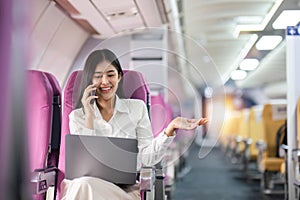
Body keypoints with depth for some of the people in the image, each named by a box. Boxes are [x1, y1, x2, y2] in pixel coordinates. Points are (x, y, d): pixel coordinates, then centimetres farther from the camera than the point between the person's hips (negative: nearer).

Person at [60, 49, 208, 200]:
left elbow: (147, 157, 1)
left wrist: (171, 128, -13)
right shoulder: (77, 116, 11)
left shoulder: (137, 108, 10)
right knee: (83, 184, -37)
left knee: (84, 185, -34)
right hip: (89, 184, 0)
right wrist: (90, 117, -6)